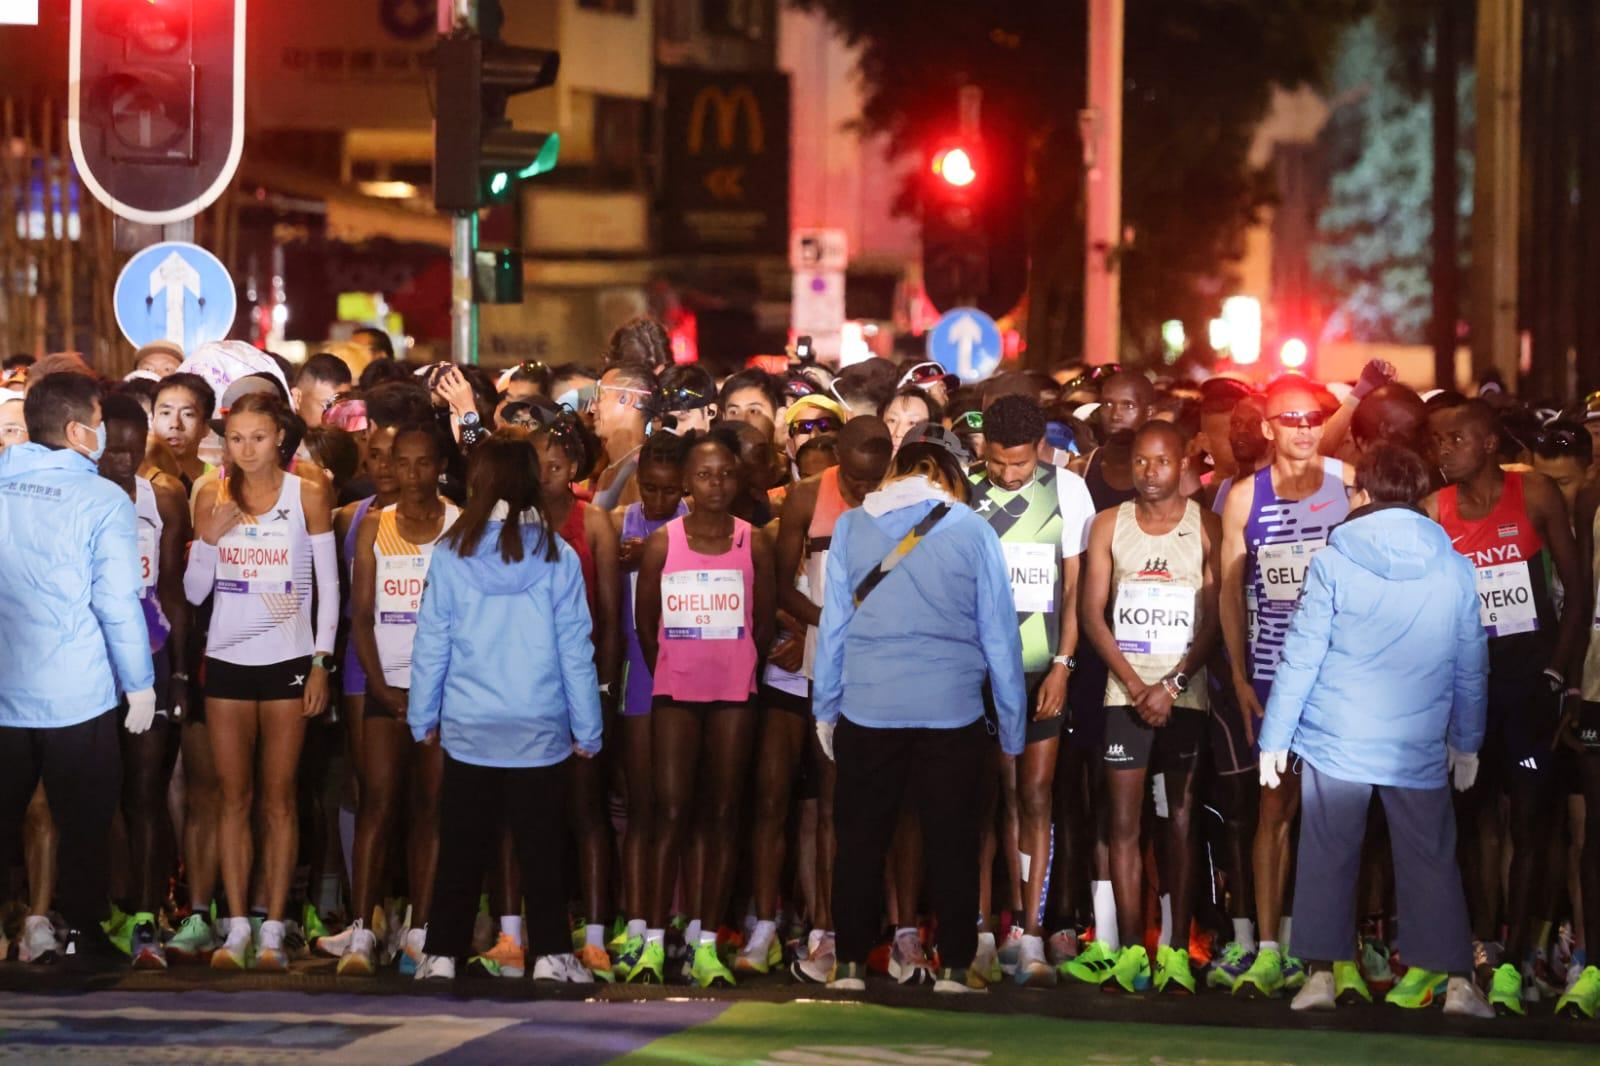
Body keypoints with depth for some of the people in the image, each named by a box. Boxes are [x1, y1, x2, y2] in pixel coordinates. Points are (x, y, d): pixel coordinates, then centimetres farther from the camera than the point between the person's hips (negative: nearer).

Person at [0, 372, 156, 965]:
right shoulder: (102, 502, -12)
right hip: (76, 695, -4)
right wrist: (140, 684, -2)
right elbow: (117, 603, -13)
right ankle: (82, 935, 14)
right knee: (84, 828, 10)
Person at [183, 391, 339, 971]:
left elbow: (329, 585, 1)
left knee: (278, 797, 0)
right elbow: (194, 591, 6)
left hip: (287, 660, -2)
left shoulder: (308, 495, -1)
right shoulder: (212, 497, 4)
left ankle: (273, 929, 3)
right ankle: (237, 927, 7)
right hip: (227, 659, 2)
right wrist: (209, 537, -11)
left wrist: (321, 661, -4)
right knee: (235, 796, 3)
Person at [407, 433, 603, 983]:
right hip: (540, 728, -1)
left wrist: (424, 717, 11)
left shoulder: (451, 554, -4)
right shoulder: (556, 556, -5)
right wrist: (587, 729, 5)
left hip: (468, 728, 1)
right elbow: (575, 650, -2)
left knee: (461, 849, 10)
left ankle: (442, 954, 11)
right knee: (541, 848, 8)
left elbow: (430, 644, 0)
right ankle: (550, 954, 7)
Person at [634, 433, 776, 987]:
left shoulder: (753, 544, 3)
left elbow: (764, 624, 9)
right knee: (672, 812, -6)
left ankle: (706, 943, 6)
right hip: (675, 690, -1)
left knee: (719, 816, 3)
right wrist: (667, 673, 9)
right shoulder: (662, 542, 1)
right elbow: (645, 623, 7)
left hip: (733, 692, 1)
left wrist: (735, 665, 7)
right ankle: (654, 939, -3)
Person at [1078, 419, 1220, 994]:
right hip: (1125, 691, 1)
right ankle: (1130, 950, -1)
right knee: (1124, 822, -2)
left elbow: (1213, 619, 0)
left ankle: (1176, 951, 0)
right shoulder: (1109, 525, 8)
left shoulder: (1205, 526, 3)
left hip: (1185, 692, -1)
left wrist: (1173, 684, -10)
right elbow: (1092, 613, 4)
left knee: (1180, 820, -1)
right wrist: (1135, 684, -5)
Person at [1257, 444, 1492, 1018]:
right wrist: (1467, 741, 20)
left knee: (1328, 856, 8)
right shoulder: (1455, 568, 2)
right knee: (1430, 861, 7)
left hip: (1336, 740, -2)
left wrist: (1275, 736, 4)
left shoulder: (1332, 563, -5)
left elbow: (1301, 656, -3)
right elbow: (1471, 667, 9)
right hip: (1421, 748, 2)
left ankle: (1328, 968, 4)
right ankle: (1454, 977, 0)